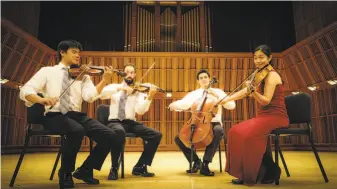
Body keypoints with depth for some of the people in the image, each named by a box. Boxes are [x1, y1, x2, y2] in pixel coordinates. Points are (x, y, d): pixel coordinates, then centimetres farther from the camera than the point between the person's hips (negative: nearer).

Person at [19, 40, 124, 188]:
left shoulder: (83, 75, 14)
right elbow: (25, 90, -3)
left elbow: (89, 96, -3)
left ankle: (85, 170, 7)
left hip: (77, 115, 4)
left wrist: (104, 81, -18)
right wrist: (41, 99, -24)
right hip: (54, 116, -4)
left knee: (111, 137, -15)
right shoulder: (47, 71, 8)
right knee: (77, 130, -38)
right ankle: (66, 173, -10)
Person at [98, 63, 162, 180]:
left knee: (156, 135, -14)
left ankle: (140, 167, 0)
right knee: (119, 131, -39)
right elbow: (102, 94, -13)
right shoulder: (115, 87, 10)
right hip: (115, 121, -2)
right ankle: (114, 168, -20)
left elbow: (140, 111, -9)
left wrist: (149, 97, -23)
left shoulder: (139, 92, 8)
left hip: (130, 122, 3)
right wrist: (120, 88, -22)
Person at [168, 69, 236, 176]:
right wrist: (174, 104, -24)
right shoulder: (193, 94, 13)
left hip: (213, 123, -2)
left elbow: (232, 106, -4)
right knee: (178, 138, -17)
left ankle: (205, 164, -28)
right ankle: (196, 161, 2)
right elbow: (183, 104, -3)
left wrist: (217, 95, -13)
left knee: (218, 130, -37)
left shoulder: (218, 92, 8)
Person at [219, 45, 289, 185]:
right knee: (236, 132, -5)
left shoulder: (271, 75, -11)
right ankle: (246, 173, 1)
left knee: (248, 134, -29)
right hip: (264, 116, 9)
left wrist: (252, 90, -35)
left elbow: (266, 101, -20)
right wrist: (225, 100, 12)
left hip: (276, 116, -8)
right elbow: (244, 92, 17)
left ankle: (269, 171, -11)